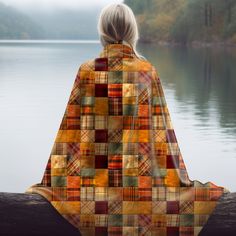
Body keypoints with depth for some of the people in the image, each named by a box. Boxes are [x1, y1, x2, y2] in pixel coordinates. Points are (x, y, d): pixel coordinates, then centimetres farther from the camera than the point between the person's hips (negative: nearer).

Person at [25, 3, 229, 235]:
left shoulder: (88, 71, -5)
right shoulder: (147, 71, -2)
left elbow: (72, 128, -5)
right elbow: (161, 132, -2)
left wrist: (56, 179, 0)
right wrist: (178, 180, 5)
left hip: (99, 171, -1)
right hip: (140, 176, 1)